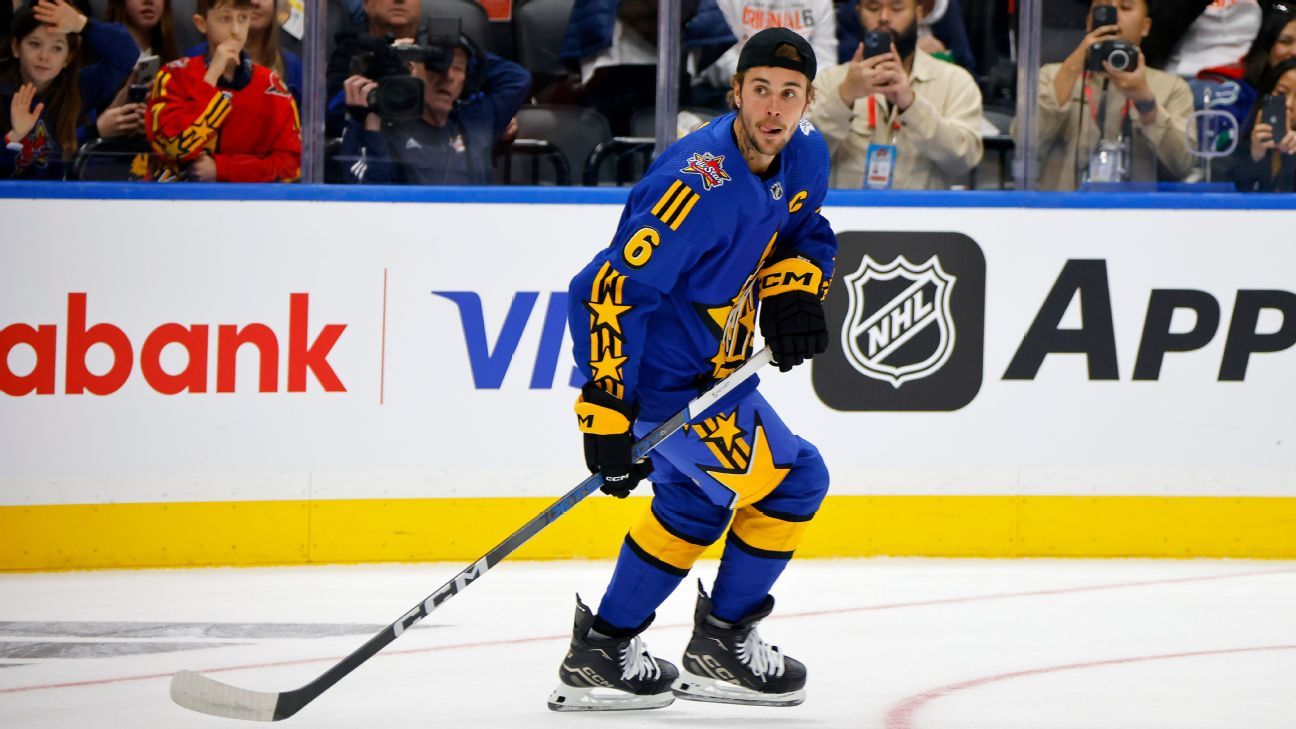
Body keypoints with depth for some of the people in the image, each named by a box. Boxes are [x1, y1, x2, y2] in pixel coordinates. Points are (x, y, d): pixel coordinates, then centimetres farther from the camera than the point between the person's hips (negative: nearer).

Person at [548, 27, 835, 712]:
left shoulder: (804, 155, -1)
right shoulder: (701, 182, -29)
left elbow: (808, 232, 19)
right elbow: (619, 288, -31)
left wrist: (794, 289, -4)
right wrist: (606, 410, -34)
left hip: (704, 362, 10)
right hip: (656, 369, -10)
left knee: (696, 498, 23)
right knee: (790, 480, -9)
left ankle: (604, 648, 32)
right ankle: (722, 644, 7)